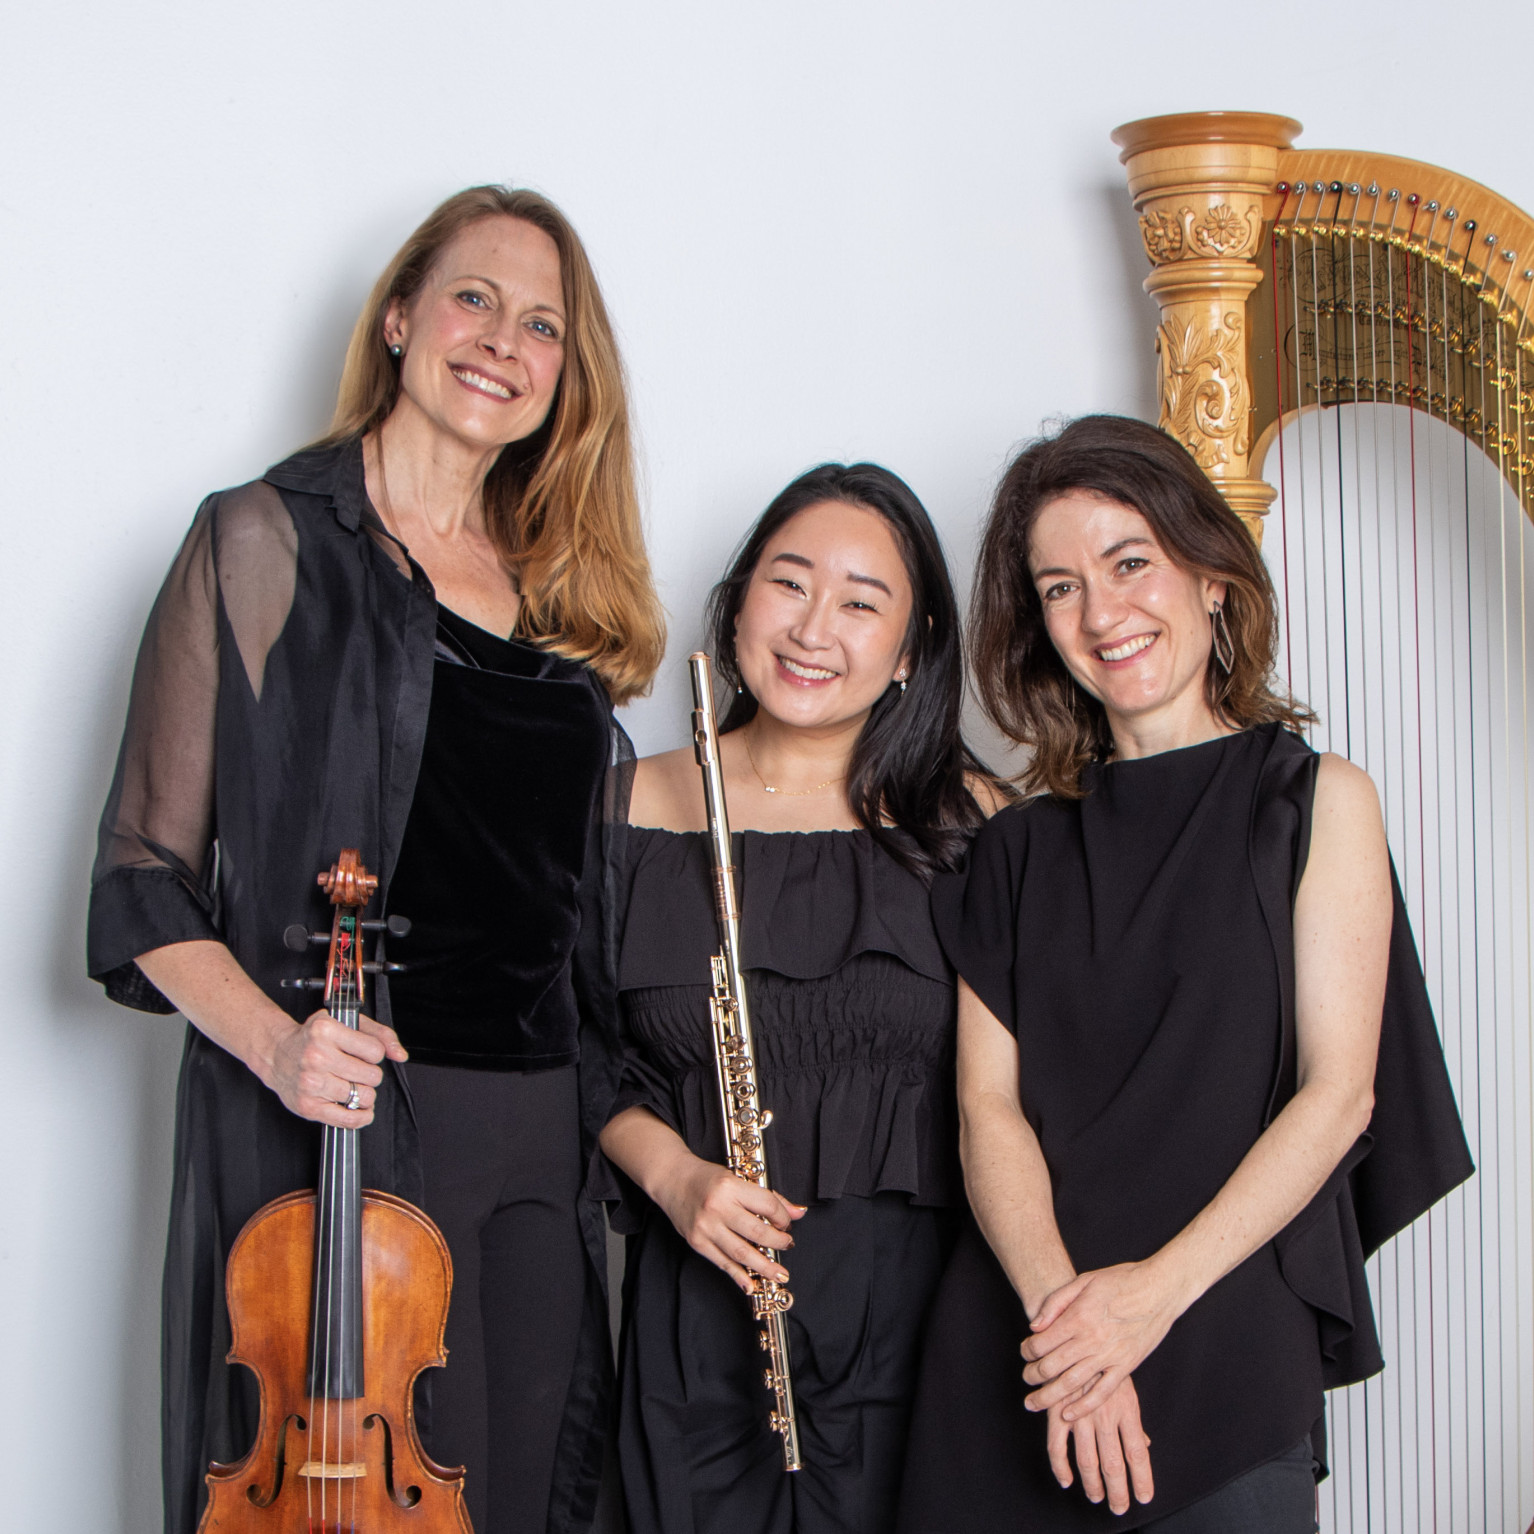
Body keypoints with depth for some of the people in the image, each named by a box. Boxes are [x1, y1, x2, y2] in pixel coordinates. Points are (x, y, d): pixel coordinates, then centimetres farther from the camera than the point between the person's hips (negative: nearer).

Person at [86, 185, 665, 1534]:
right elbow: (149, 872, -4)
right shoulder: (270, 541, -2)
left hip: (541, 1127, 6)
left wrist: (619, 1120, 4)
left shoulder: (560, 593, 15)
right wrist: (271, 1042, -20)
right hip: (339, 1120, -5)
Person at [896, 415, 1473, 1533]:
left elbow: (1339, 1090, -4)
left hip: (1227, 1351, -2)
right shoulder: (1020, 851, 11)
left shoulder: (1319, 801, 4)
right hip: (1013, 1357, 2)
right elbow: (990, 1106, 1)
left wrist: (1156, 1290, -16)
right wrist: (1058, 1303, -18)